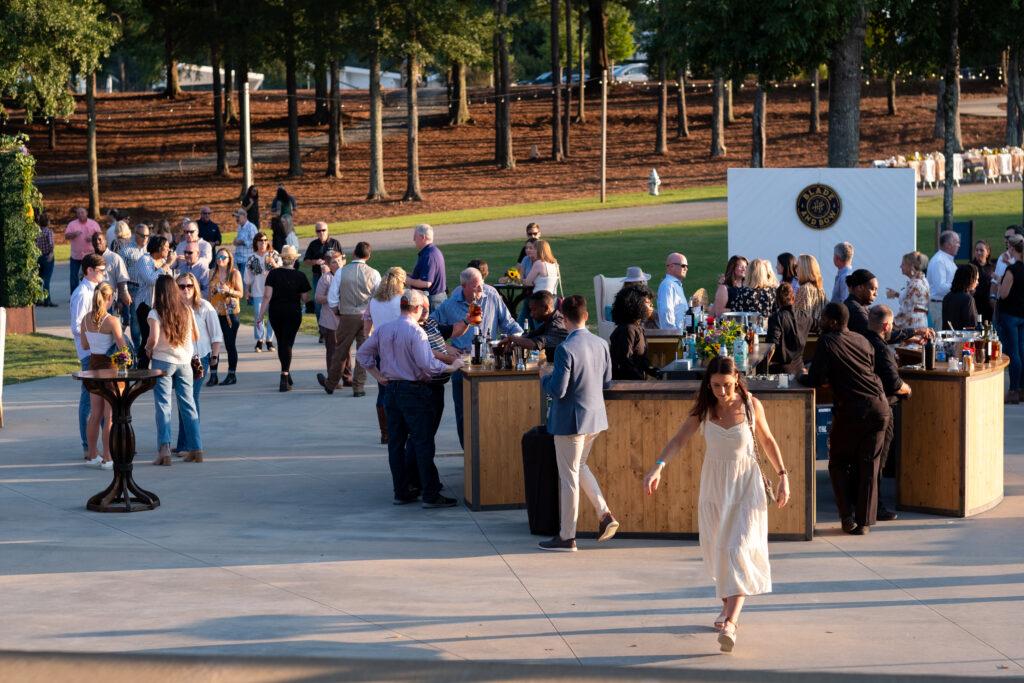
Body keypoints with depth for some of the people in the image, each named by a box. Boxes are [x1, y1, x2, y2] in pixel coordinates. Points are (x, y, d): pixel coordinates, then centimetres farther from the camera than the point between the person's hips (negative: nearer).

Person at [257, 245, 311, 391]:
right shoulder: (300, 276, -7)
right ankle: (284, 377, -12)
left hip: (275, 312, 2)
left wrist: (261, 314, -7)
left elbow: (267, 296, -10)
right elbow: (305, 298, -2)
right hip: (293, 312, -2)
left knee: (281, 342, 17)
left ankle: (286, 375, 29)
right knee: (287, 343, 0)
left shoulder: (273, 274, -6)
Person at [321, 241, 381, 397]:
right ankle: (359, 387, 8)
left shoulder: (342, 272, -6)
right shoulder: (374, 274, -6)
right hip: (367, 317, 0)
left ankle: (330, 384, 26)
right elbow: (380, 298, -2)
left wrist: (337, 312, 13)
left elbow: (332, 299, -4)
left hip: (347, 316, 0)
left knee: (341, 351, 13)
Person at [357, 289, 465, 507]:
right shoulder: (416, 332, -16)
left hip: (391, 389, 7)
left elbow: (362, 354, 11)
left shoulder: (384, 329, 5)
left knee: (396, 443, 11)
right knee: (423, 444, -3)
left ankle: (401, 492, 15)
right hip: (414, 391, -7)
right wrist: (452, 367, -12)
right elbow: (428, 364, -23)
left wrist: (378, 375, 12)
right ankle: (430, 495, -2)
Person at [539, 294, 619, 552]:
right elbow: (607, 381, 9)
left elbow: (557, 390, -21)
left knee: (568, 476, 3)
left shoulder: (566, 349, -21)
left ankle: (567, 537, 11)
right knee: (579, 466, 25)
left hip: (570, 420, -7)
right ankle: (605, 514, 13)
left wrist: (545, 378, -1)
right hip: (595, 416, 7)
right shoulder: (601, 344, 0)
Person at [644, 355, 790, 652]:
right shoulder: (704, 409, -3)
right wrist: (658, 466, -25)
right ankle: (728, 606, 35)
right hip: (714, 484, 3)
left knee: (739, 549, -14)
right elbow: (679, 440, -9)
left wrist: (782, 475, 6)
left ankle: (730, 623, -23)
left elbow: (768, 441, 7)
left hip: (746, 485, -3)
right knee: (717, 549, 11)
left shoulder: (751, 405, -7)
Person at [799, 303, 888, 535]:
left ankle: (848, 517, 4)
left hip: (851, 409, -5)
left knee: (839, 463, 13)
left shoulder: (827, 342, -3)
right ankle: (863, 521, 10)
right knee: (868, 466, 10)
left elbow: (815, 380, -7)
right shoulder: (862, 340, 15)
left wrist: (801, 377, 15)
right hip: (879, 406, 5)